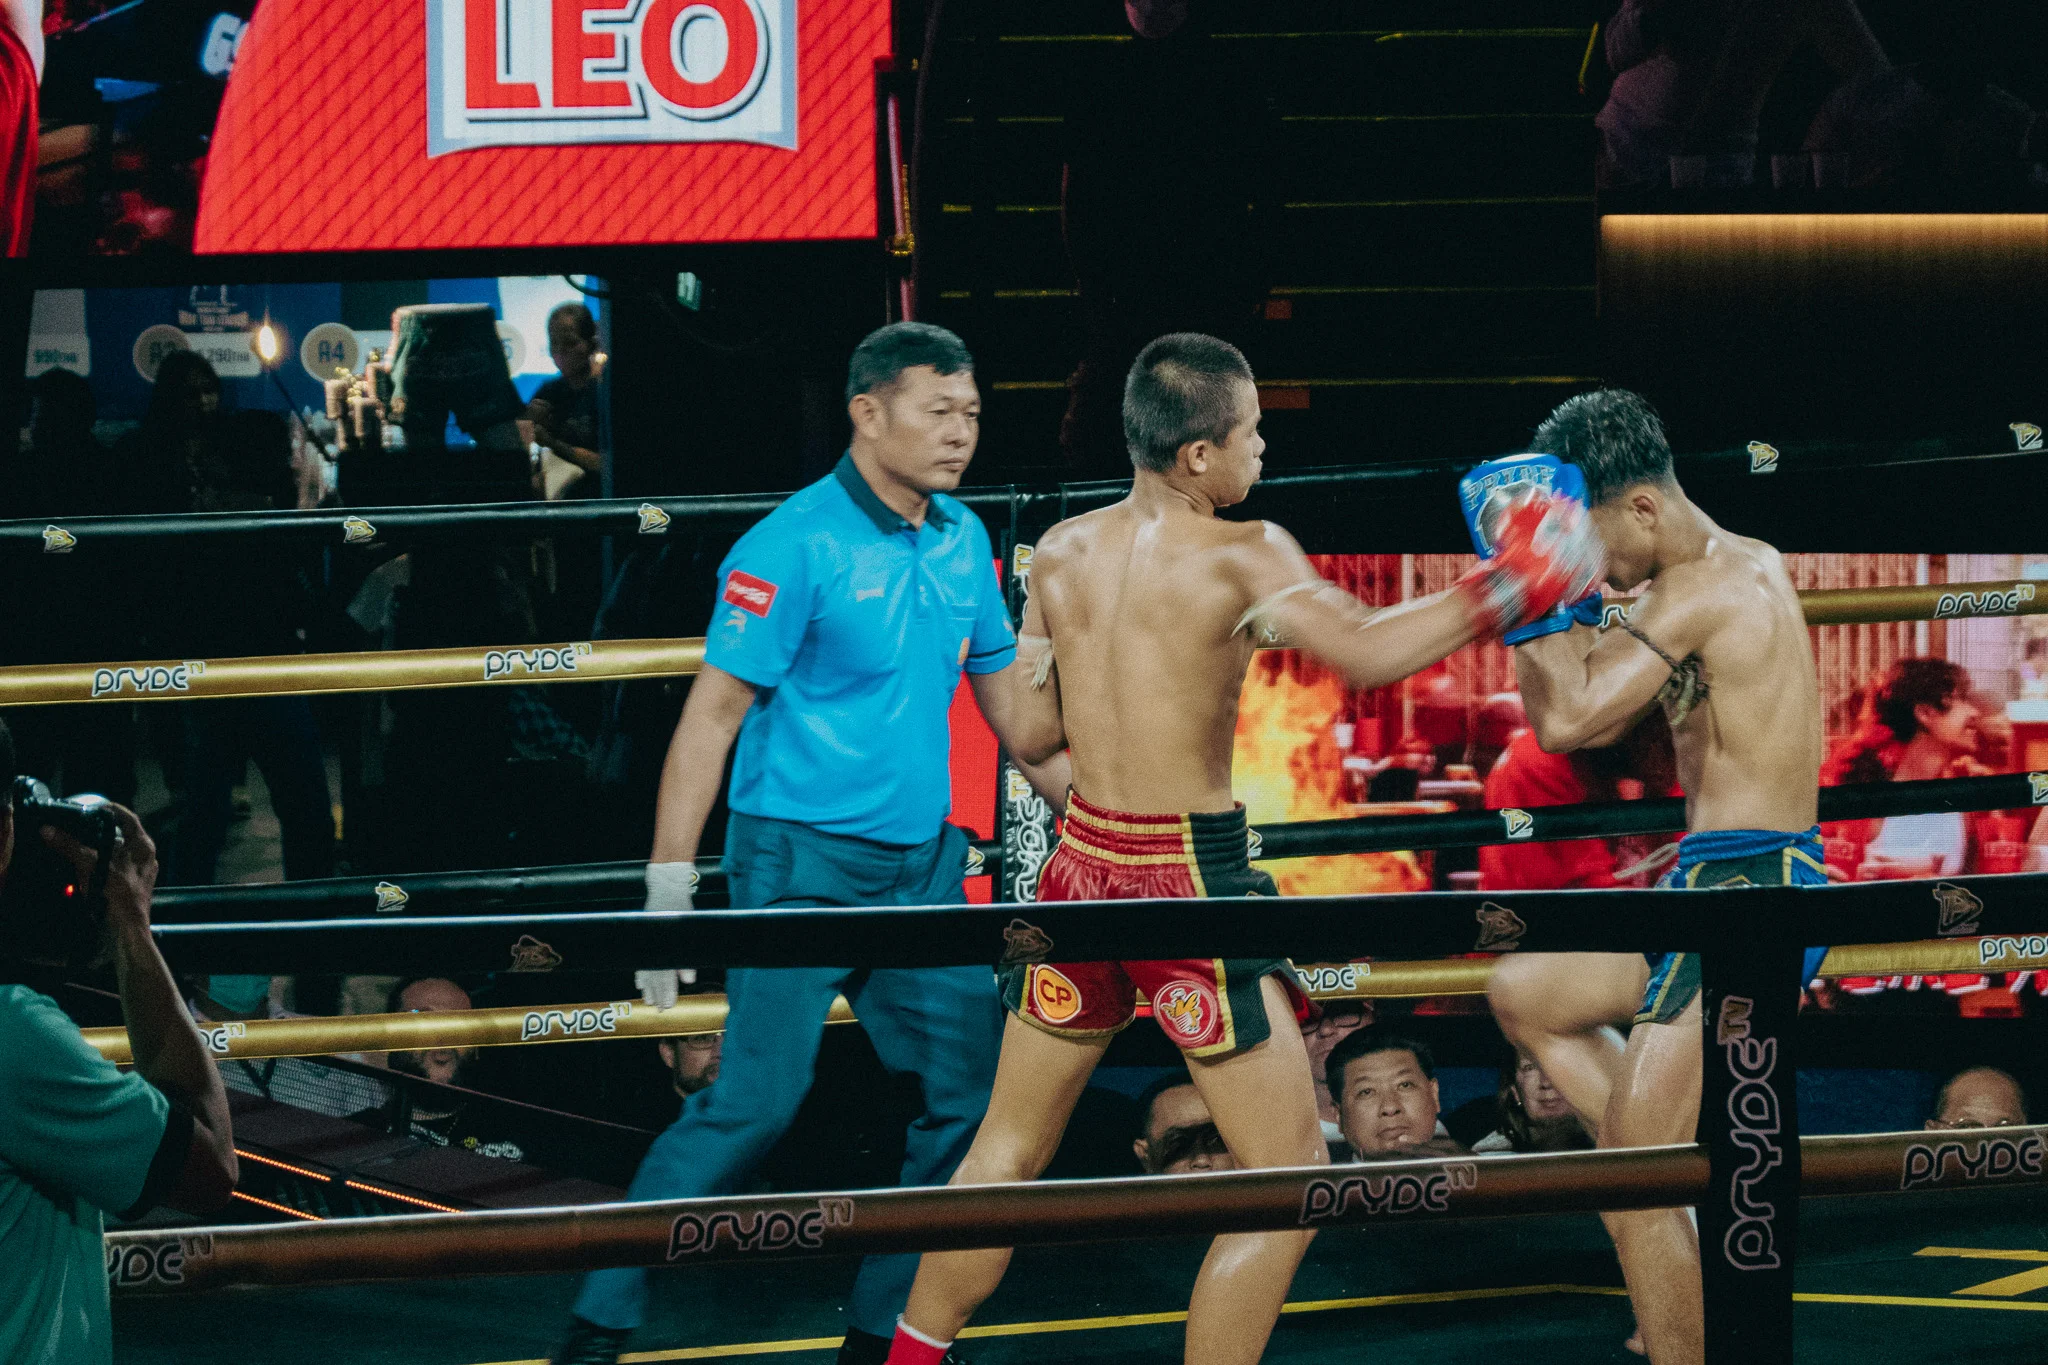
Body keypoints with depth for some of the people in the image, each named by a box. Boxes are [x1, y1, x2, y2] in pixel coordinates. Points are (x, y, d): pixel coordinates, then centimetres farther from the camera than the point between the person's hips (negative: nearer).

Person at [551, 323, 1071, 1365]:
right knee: (754, 1102, -13)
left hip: (921, 867, 7)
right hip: (803, 861, -7)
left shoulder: (962, 541, 10)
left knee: (976, 1096, 5)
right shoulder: (795, 547, -12)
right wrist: (668, 888, -16)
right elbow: (712, 713, -13)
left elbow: (1010, 702, 22)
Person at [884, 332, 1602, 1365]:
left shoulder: (1061, 553, 2)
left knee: (1010, 1146, 22)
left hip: (1083, 857, 6)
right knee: (1289, 1178, 4)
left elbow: (1034, 727, 8)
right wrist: (1500, 593, -11)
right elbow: (1366, 656, -22)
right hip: (1191, 875, -6)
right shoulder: (1241, 557, -14)